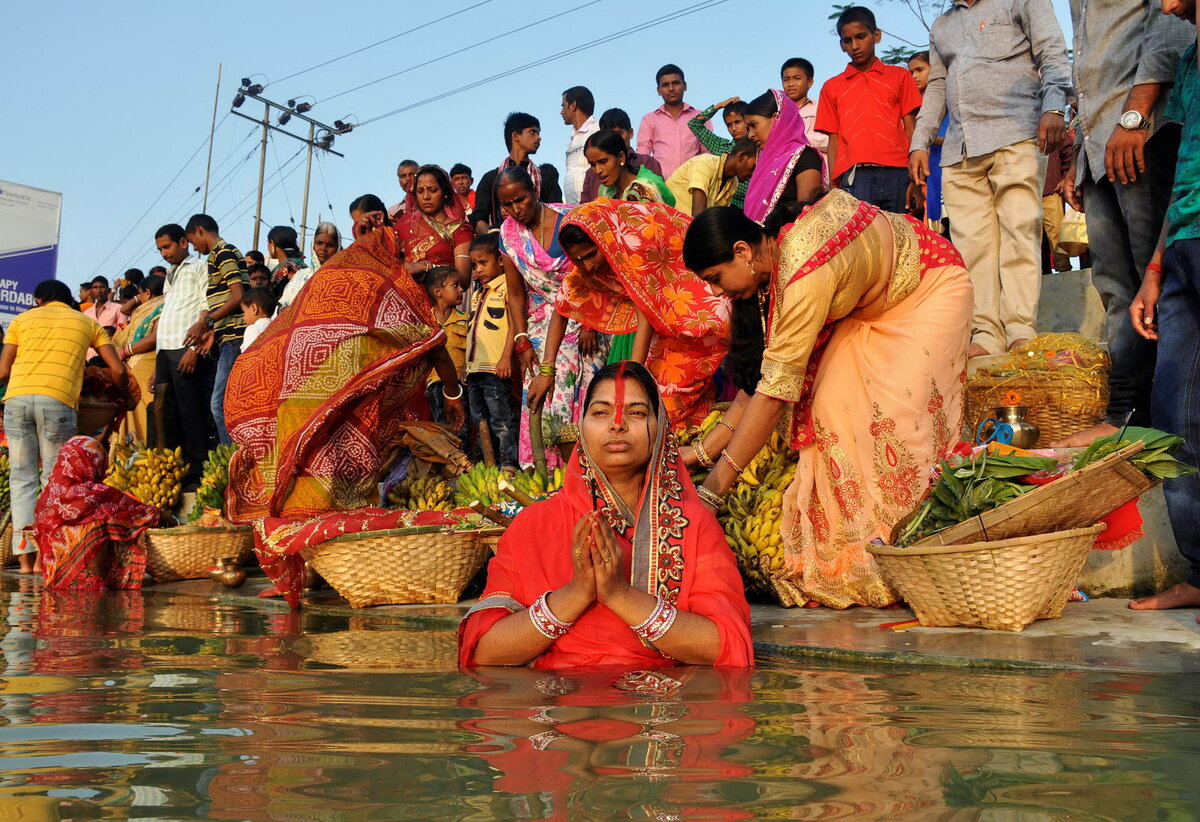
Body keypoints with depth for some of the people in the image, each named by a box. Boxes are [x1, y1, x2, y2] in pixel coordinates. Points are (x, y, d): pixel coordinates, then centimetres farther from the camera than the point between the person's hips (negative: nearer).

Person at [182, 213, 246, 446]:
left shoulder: (223, 253, -6)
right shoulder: (226, 253, 24)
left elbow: (238, 297, -16)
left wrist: (206, 322, -14)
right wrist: (213, 331, 17)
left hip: (233, 338, -10)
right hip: (229, 339, 10)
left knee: (220, 405, -13)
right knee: (225, 404, 9)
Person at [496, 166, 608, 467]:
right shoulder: (509, 234, 3)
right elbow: (516, 293, 6)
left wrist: (590, 323, -12)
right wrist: (521, 341, -1)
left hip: (582, 319, -3)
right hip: (542, 326, 3)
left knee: (583, 397, -8)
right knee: (549, 401, -7)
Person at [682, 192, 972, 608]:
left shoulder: (806, 273, -38)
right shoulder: (776, 249, -12)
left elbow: (776, 390, -38)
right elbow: (763, 369, -7)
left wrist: (712, 489, -35)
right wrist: (706, 449, -10)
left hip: (930, 289, -7)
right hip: (870, 304, 8)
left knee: (897, 414, -22)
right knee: (833, 406, -10)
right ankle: (849, 558, -4)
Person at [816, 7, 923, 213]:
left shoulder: (899, 76, 17)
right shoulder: (832, 87, 18)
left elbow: (910, 129, 12)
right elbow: (833, 141, 13)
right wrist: (833, 187, 2)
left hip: (896, 172, 1)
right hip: (855, 176, -1)